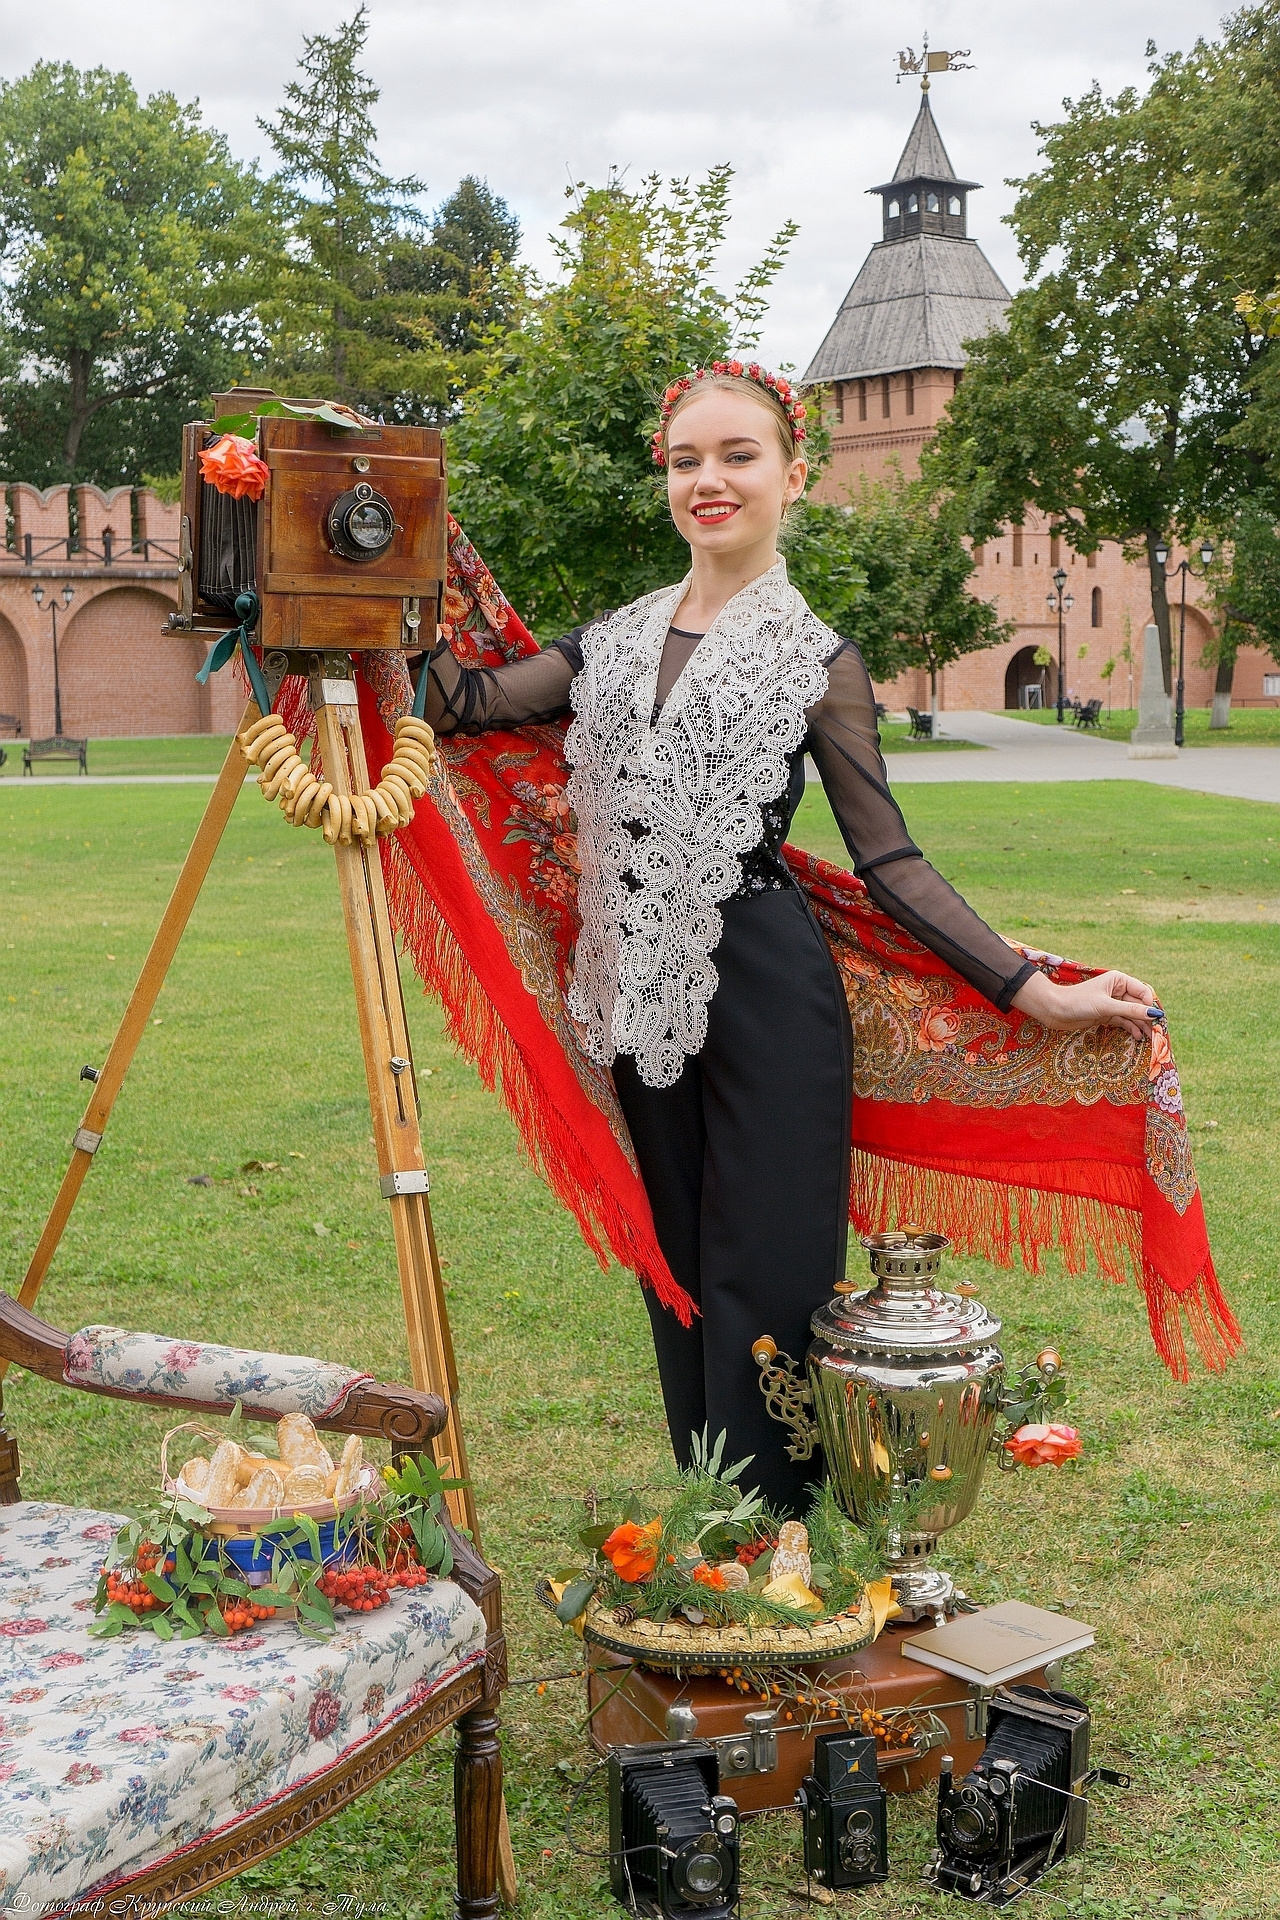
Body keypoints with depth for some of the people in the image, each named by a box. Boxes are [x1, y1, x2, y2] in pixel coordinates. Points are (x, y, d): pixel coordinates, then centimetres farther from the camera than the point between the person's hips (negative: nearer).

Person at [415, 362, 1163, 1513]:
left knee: (762, 1284, -1)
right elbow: (466, 702, 3)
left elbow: (890, 862, -4)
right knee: (676, 1278, 14)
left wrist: (1034, 991, -12)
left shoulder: (817, 661, -1)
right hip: (643, 1005, 5)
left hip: (766, 1002, -5)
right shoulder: (613, 641, 12)